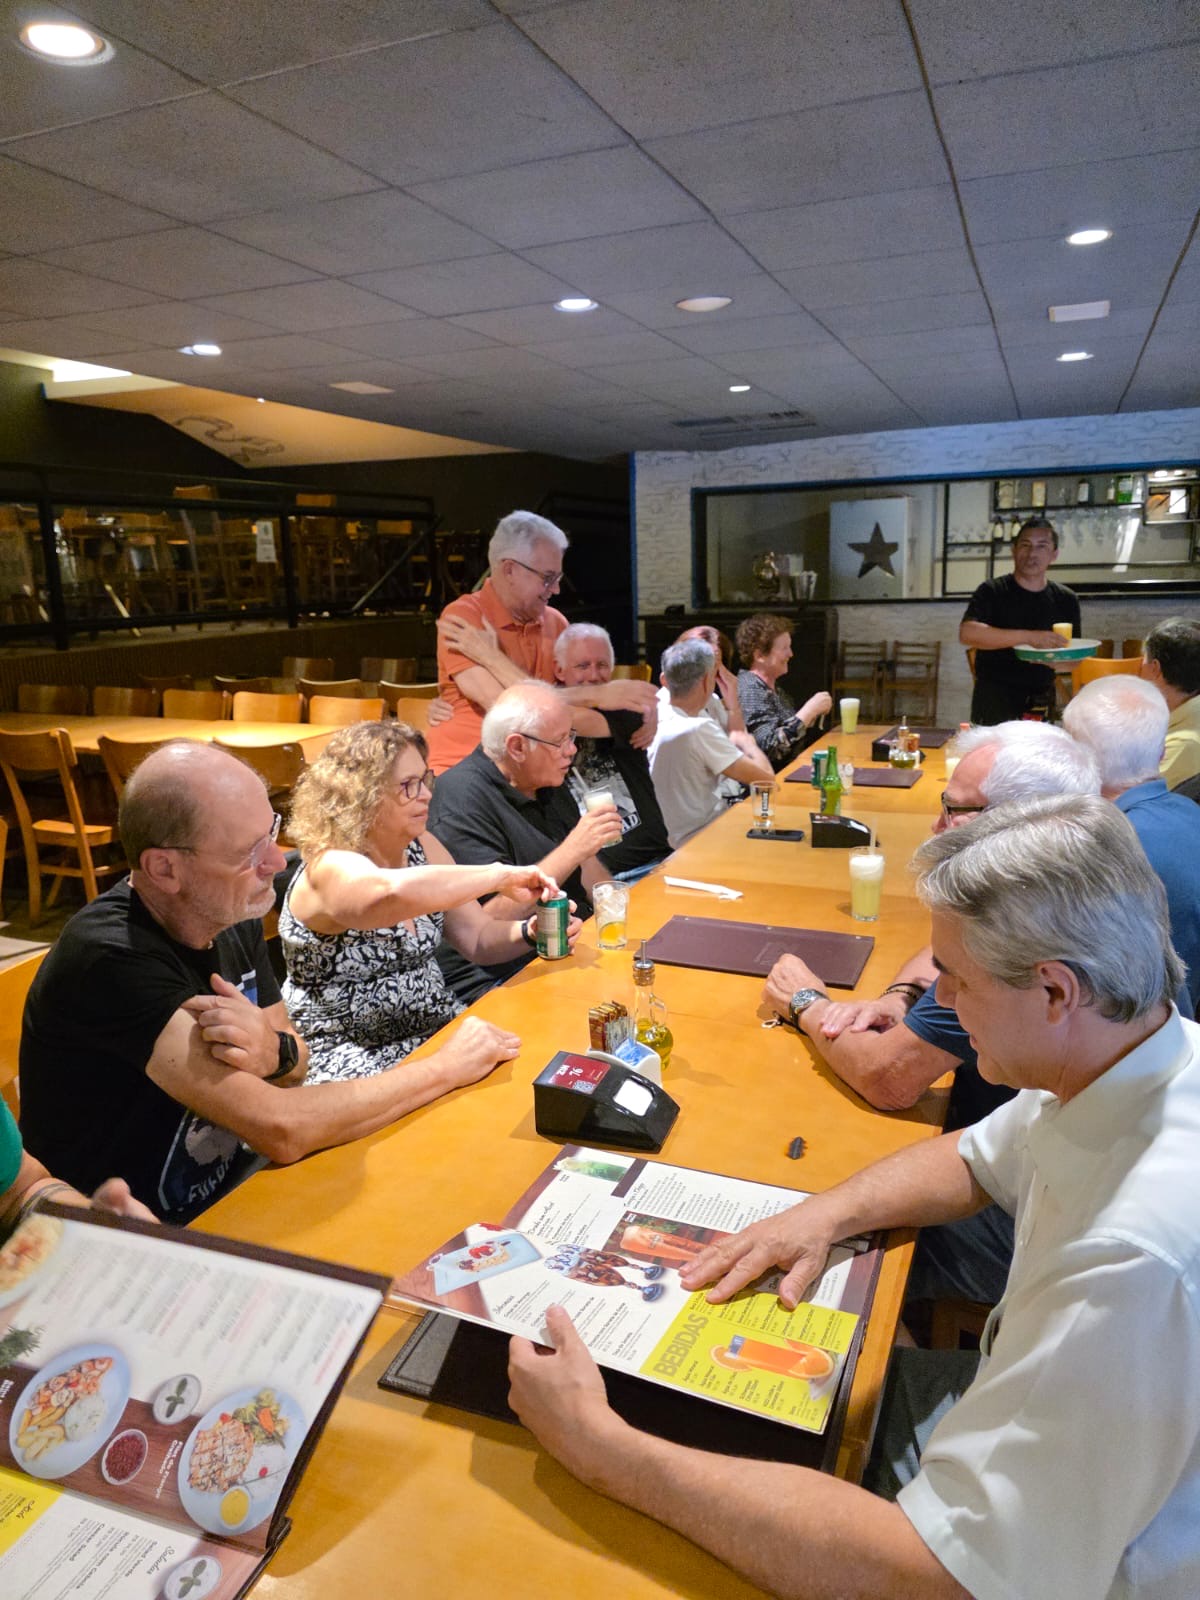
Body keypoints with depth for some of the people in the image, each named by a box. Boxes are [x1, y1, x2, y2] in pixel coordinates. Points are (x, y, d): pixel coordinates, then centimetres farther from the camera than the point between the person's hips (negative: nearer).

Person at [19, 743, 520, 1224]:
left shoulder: (231, 916, -5)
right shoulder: (113, 961, -29)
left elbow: (297, 1066, 4)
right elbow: (281, 1129, -31)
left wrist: (275, 1053, -21)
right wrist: (447, 1066, -21)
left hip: (230, 1181, 7)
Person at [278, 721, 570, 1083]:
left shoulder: (421, 847, 4)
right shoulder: (330, 869, -19)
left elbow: (478, 939, 6)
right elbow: (396, 891, -42)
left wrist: (529, 932, -14)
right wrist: (501, 875, -33)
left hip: (440, 1031, 7)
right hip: (355, 1064, -7)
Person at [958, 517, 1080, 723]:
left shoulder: (1065, 600, 7)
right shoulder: (992, 592, -6)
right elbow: (967, 633, -24)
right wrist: (1029, 637, -31)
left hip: (1042, 704, 4)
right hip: (994, 701, -4)